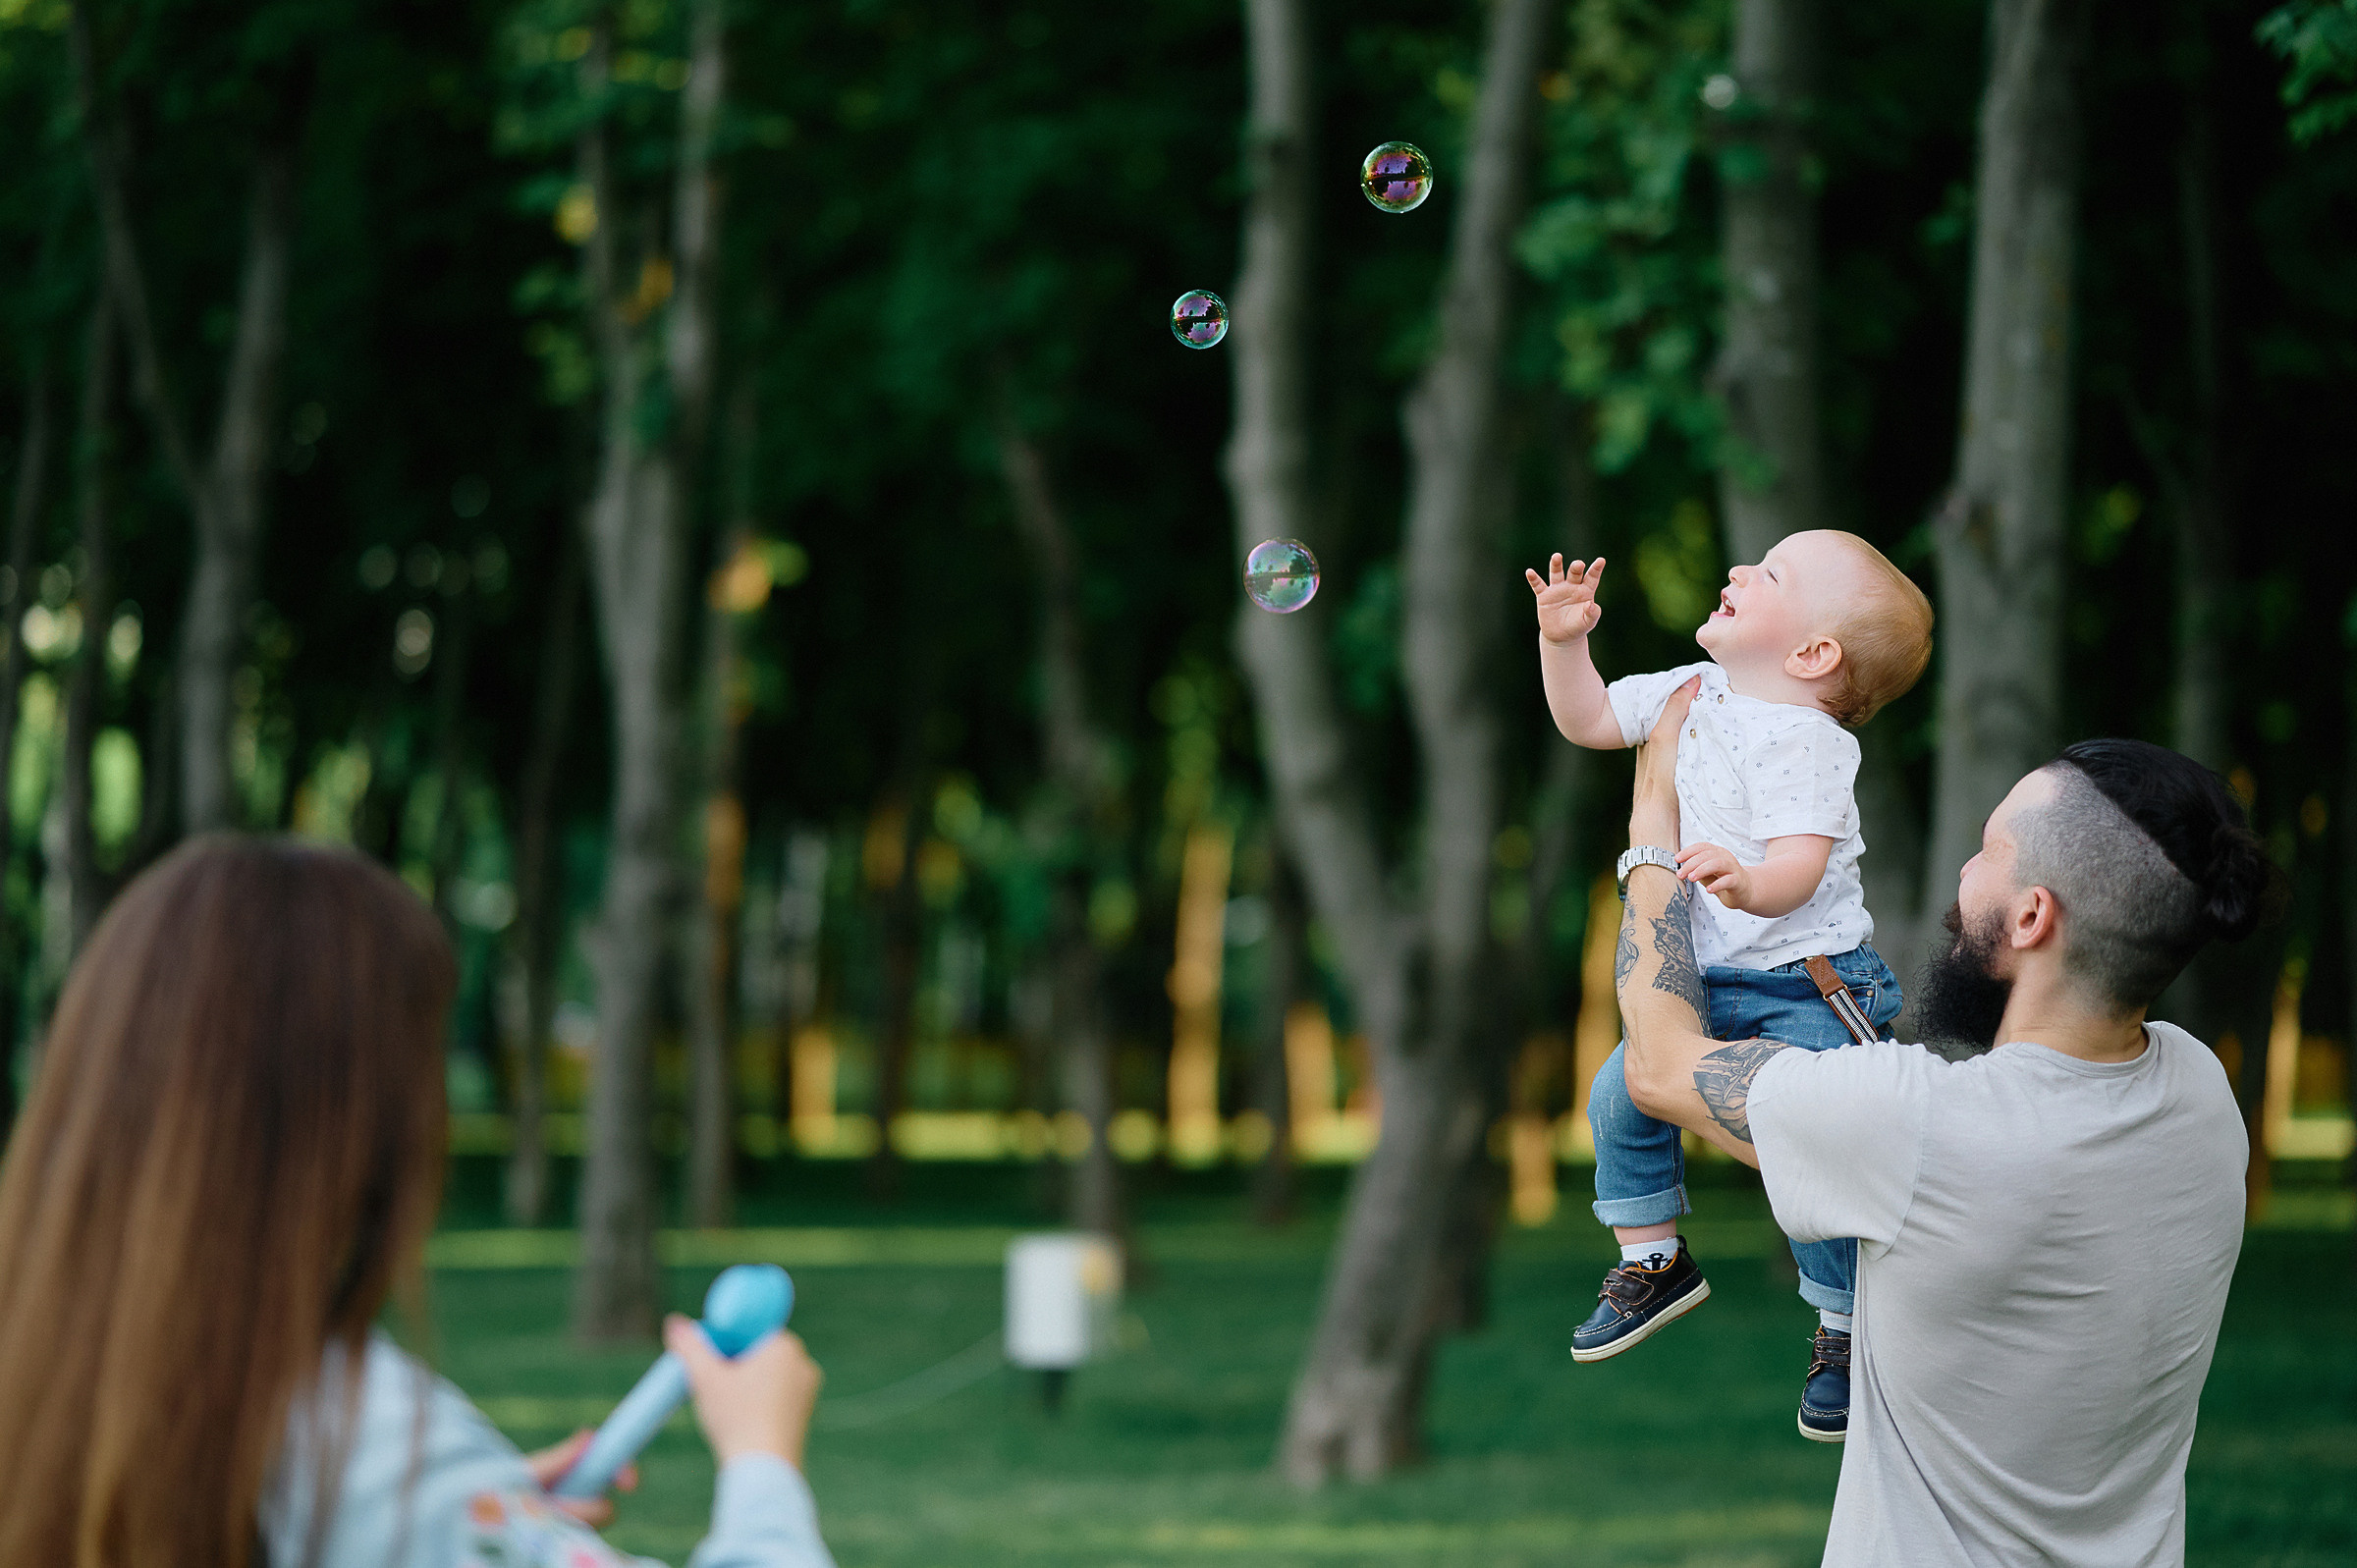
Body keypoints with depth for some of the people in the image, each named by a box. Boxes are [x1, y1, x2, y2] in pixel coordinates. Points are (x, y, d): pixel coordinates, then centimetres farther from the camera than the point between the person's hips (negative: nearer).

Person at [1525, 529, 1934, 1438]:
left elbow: (1802, 867, -32)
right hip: (1704, 979, 8)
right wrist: (1564, 641, 0)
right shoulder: (1693, 692, 3)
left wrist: (1748, 883, -53)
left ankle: (1845, 1335, 8)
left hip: (1809, 989, -8)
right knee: (1622, 1096, 3)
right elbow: (1588, 721, 15)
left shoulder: (1801, 741, -22)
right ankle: (1656, 1261, 25)